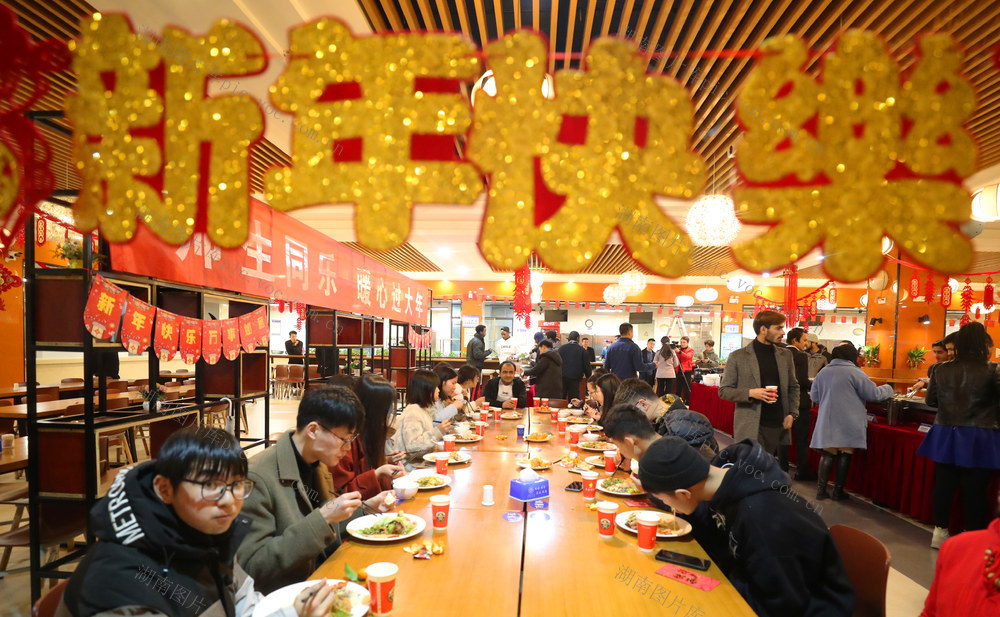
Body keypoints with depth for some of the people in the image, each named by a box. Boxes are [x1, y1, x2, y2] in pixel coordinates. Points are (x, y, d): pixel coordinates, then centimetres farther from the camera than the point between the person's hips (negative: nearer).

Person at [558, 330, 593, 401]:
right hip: (575, 378, -2)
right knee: (573, 399, 3)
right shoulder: (582, 350, -2)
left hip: (562, 377, 2)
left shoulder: (561, 348, 3)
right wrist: (589, 377, 15)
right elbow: (587, 366, 1)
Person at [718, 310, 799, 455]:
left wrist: (792, 414, 6)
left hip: (778, 426, 4)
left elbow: (793, 387, 21)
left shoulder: (786, 355, 11)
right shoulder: (738, 356, -2)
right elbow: (724, 391, -1)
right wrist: (750, 393, -17)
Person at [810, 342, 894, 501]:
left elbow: (814, 396, 12)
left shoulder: (823, 372, 5)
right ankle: (838, 491, 11)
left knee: (828, 454, 9)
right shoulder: (855, 373, -9)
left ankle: (821, 489, 6)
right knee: (845, 455, 5)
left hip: (827, 422, 4)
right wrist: (888, 389, 14)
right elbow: (874, 394, -5)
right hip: (849, 424, -4)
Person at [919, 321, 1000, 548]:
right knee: (974, 490, 6)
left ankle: (940, 532, 21)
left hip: (945, 435, 3)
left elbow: (931, 400, 7)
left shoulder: (941, 370, -1)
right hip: (978, 438, -3)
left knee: (944, 484, 12)